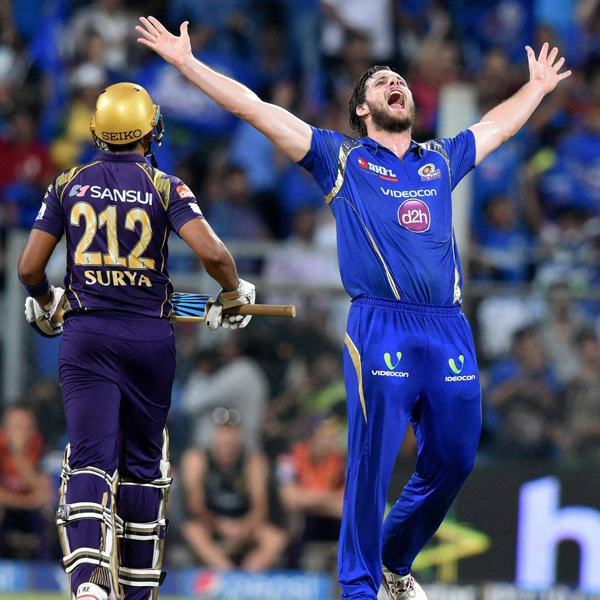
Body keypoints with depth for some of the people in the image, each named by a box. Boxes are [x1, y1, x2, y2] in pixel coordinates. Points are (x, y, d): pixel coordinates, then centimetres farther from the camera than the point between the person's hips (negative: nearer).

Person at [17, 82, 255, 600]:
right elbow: (211, 252, -15)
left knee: (90, 460, -6)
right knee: (143, 464, 14)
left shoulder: (69, 186, 4)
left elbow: (30, 268, 4)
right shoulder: (164, 188, -3)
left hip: (86, 335, 0)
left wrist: (44, 301, 25)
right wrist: (234, 292, 5)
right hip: (150, 336, 0)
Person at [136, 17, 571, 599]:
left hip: (449, 331, 4)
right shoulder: (341, 159, 9)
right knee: (371, 463, -7)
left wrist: (538, 87, 52)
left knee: (451, 462, 7)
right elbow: (256, 109, 7)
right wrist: (187, 63, 5)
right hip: (381, 327, -4)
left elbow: (497, 124, 40)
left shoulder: (441, 160, 20)